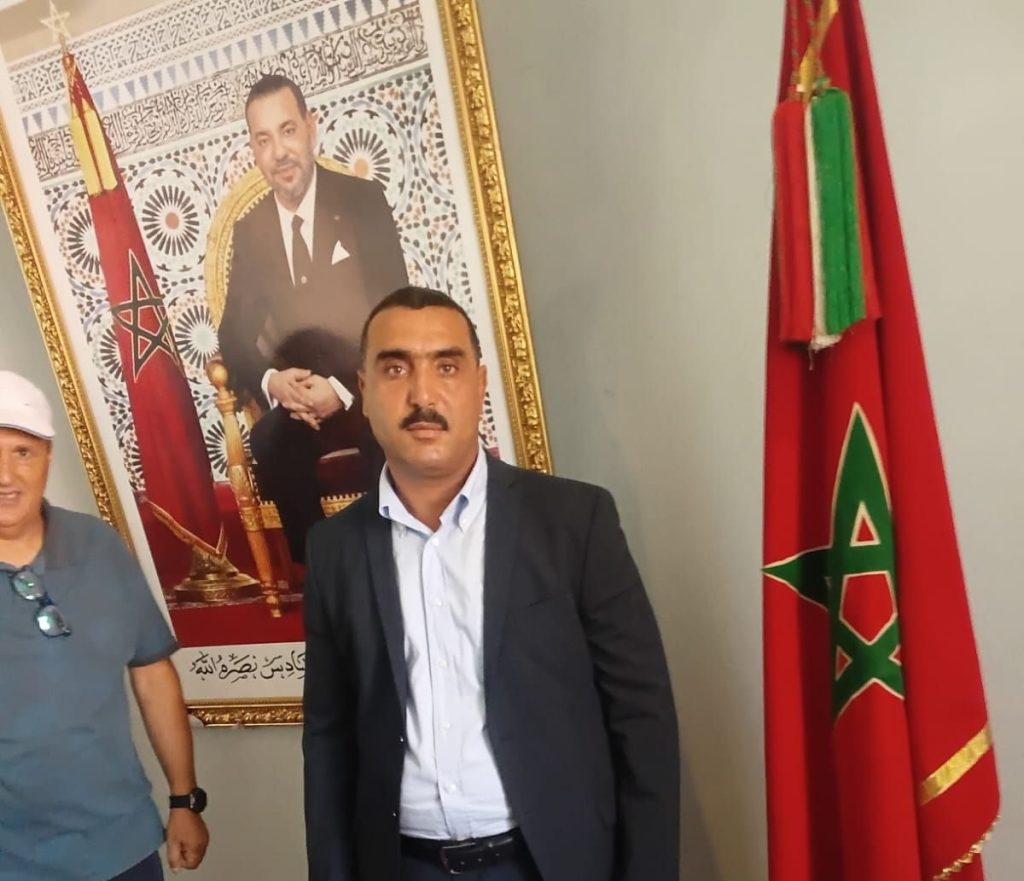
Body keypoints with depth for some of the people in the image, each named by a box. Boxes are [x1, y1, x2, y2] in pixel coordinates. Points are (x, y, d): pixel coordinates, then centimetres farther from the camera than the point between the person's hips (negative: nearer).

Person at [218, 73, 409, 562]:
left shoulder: (364, 200, -2)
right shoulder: (248, 229, 8)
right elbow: (233, 334, 6)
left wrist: (344, 388, -20)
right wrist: (271, 382, -16)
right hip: (291, 398, 3)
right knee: (270, 444, -29)